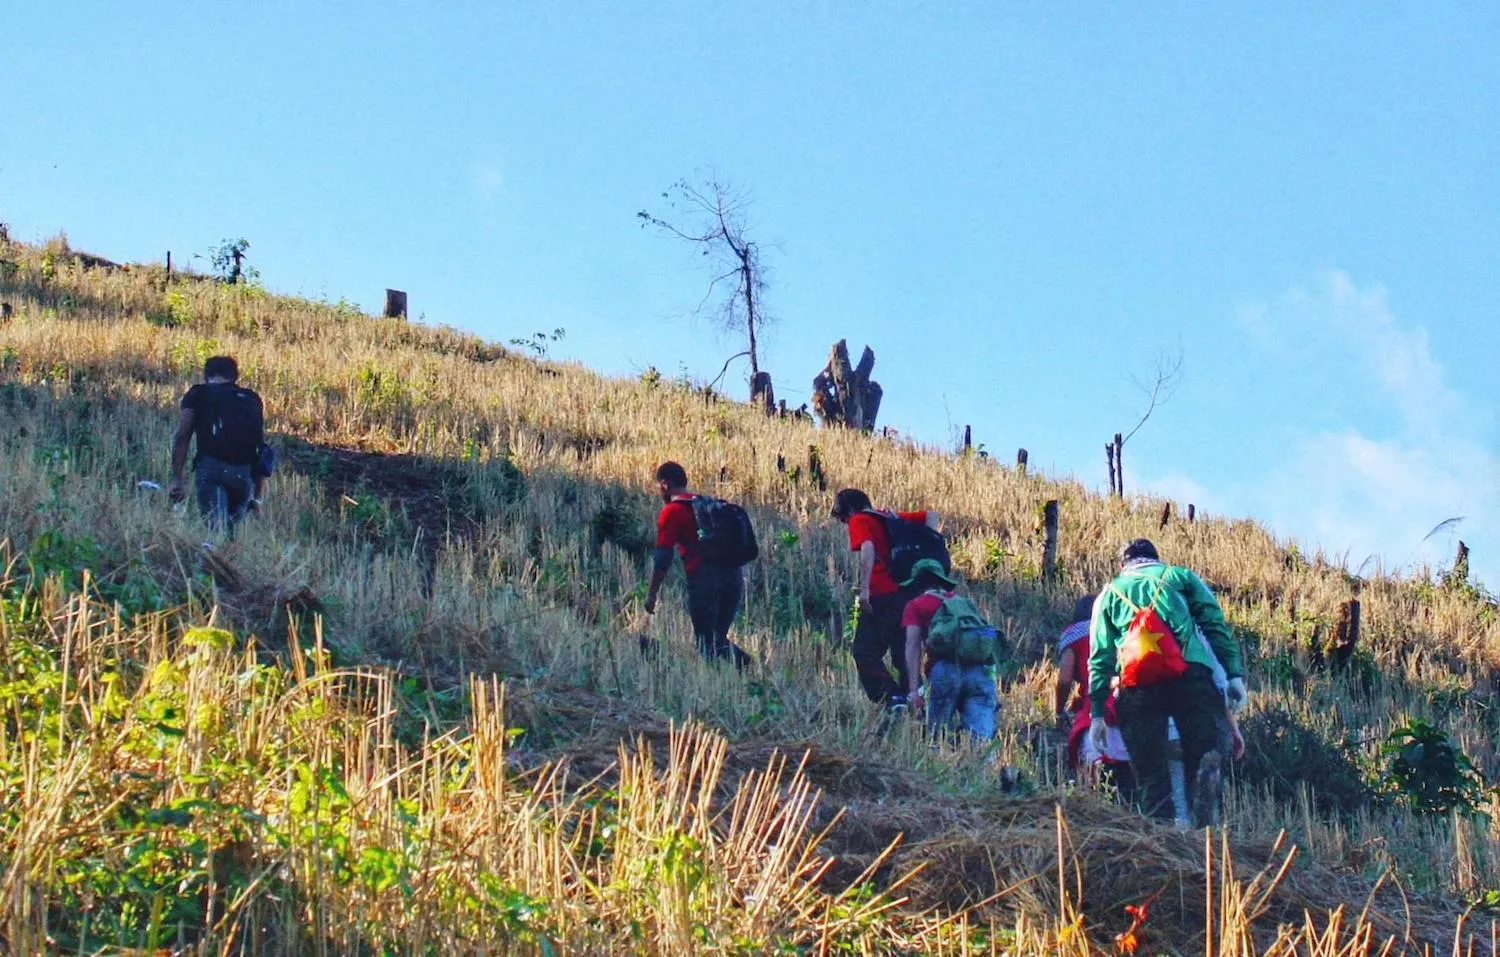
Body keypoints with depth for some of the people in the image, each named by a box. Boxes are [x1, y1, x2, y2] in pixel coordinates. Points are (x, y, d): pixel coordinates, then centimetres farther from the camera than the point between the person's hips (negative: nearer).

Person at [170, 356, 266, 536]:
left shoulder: (197, 394, 18)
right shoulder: (251, 399, 26)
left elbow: (181, 437, 6)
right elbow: (261, 446, 22)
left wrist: (176, 479, 5)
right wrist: (257, 496, 24)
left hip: (210, 466, -3)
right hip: (244, 472, 3)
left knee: (216, 524, -11)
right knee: (232, 525, 15)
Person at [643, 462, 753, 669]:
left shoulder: (671, 512, 1)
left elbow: (663, 558, -5)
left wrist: (652, 595, 0)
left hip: (704, 579, -7)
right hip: (733, 575, 7)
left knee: (705, 641, 1)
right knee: (718, 638, 15)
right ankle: (743, 661, -9)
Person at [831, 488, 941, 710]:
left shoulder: (859, 521, 1)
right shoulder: (893, 518, 22)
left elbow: (867, 548, -17)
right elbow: (931, 516, 18)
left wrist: (864, 588, -21)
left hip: (883, 595, -7)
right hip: (908, 593, 7)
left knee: (865, 652, -2)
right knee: (902, 653, 17)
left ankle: (892, 698, -17)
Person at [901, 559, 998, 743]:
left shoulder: (916, 606, 18)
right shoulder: (964, 602, 31)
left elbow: (913, 646, 5)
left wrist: (914, 689, -3)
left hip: (946, 670, -3)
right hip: (981, 670, 3)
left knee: (936, 735, 10)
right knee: (982, 738, -10)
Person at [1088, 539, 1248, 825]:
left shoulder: (1109, 594, 27)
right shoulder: (1179, 576, 23)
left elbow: (1100, 657, 18)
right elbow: (1216, 624, 9)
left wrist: (1097, 714, 16)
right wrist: (1234, 674, 2)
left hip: (1136, 683, 1)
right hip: (1191, 676, -1)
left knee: (1151, 778, 6)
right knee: (1206, 753, -2)